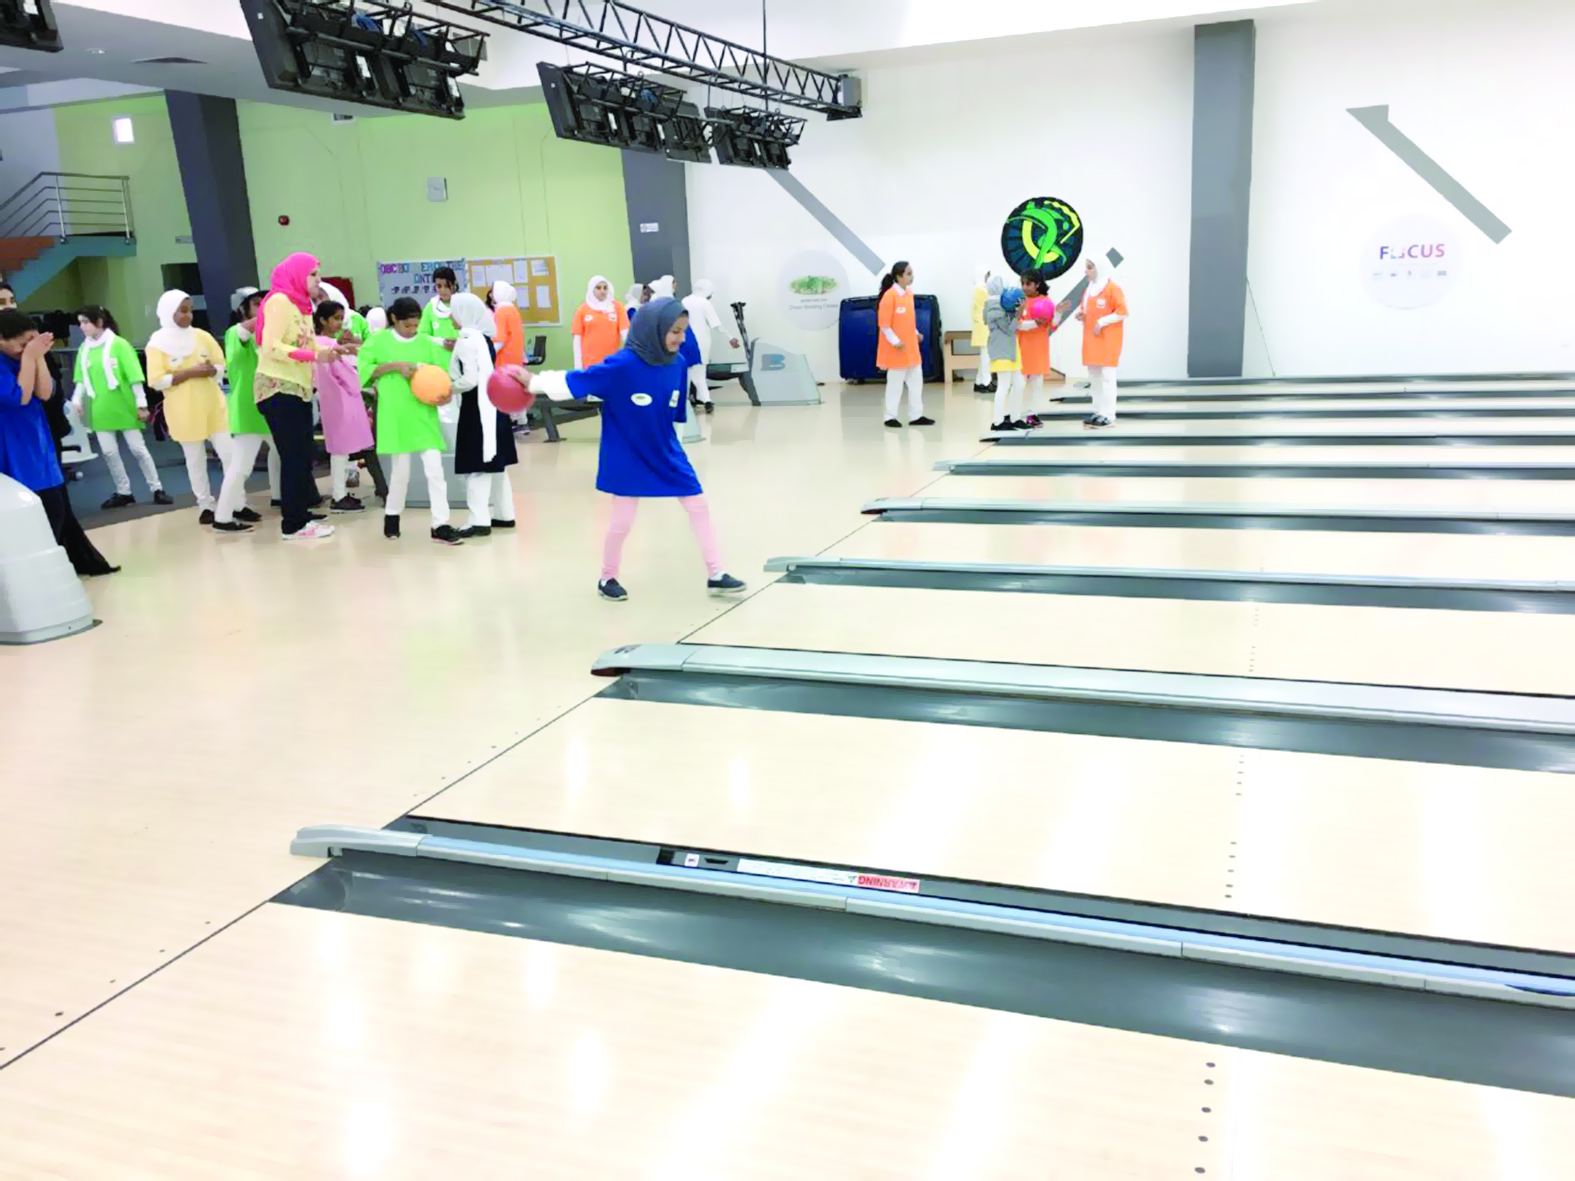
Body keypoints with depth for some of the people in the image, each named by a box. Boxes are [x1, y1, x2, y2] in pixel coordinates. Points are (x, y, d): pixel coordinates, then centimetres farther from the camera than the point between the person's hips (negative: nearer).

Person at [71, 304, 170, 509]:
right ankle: (124, 493, 17)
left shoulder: (119, 344, -8)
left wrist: (141, 403, -10)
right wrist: (77, 400, 1)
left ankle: (157, 489, 10)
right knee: (109, 452, 6)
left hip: (124, 407, -4)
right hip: (100, 410, 4)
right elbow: (81, 380, 12)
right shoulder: (84, 349, 6)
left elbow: (135, 377, -9)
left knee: (138, 449, 2)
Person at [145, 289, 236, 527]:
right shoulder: (158, 344, -5)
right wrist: (190, 372, -19)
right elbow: (156, 381, -12)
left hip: (213, 405, 3)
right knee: (195, 460, 7)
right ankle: (206, 506, 16)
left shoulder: (202, 336, 4)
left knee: (230, 454, -1)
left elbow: (221, 365, 8)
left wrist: (210, 370, -15)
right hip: (184, 412, -2)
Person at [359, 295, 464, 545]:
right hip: (395, 413, -2)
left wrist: (446, 393, -14)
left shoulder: (426, 343, 5)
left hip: (423, 413, 2)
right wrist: (394, 366, -15)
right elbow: (364, 369, -3)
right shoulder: (380, 340, 1)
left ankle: (440, 525, -1)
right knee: (401, 468, 4)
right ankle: (392, 515, 27)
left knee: (434, 467, -5)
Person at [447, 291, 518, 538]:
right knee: (494, 463, 14)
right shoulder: (483, 339, 12)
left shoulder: (466, 341, -16)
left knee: (477, 465, -8)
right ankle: (503, 514, 20)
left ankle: (479, 520, -8)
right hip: (492, 403, 9)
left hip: (476, 407, -9)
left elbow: (470, 380, -21)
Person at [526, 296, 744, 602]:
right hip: (628, 458, -5)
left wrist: (669, 444, 13)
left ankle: (716, 576, 14)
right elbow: (573, 382, -19)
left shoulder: (678, 364, -8)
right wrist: (534, 382, -20)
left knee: (699, 506, 3)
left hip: (666, 453, 5)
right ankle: (607, 579, 29)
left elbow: (674, 412, 5)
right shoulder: (622, 365, -24)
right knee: (622, 521, 5)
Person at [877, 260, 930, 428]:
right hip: (896, 348, -8)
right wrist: (895, 341, -19)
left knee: (916, 381, 10)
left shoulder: (909, 292, 7)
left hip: (911, 345, 8)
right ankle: (890, 417, 13)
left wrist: (916, 333, 7)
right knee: (895, 383, 2)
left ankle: (916, 416, 18)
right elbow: (883, 324, -17)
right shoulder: (889, 296, -17)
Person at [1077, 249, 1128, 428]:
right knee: (1094, 378, 9)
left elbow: (1122, 312, -14)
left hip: (1107, 340, -8)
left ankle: (1108, 415, -7)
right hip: (1091, 340, 8)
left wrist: (1102, 322, -18)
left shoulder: (1112, 288, -10)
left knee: (1107, 377, -8)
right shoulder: (1089, 289, 15)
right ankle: (1098, 412, 15)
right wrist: (1082, 315, 4)